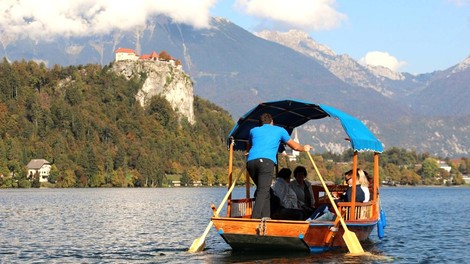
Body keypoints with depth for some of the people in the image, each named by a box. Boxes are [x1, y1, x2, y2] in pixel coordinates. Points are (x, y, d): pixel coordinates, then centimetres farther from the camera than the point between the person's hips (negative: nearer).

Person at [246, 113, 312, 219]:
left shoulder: (253, 130, 30)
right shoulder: (279, 130, 24)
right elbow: (295, 146, 34)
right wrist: (304, 148, 53)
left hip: (251, 161, 4)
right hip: (266, 161, -4)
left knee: (263, 190, 17)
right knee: (263, 191, -14)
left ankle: (265, 217, 9)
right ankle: (255, 218, -31)